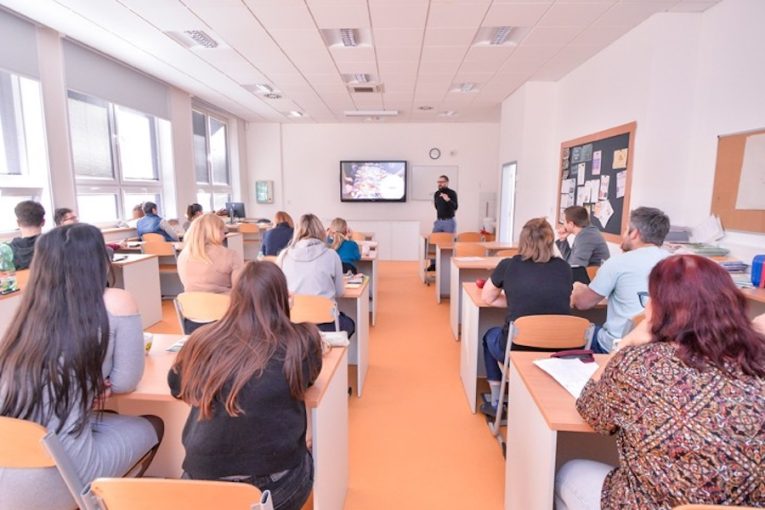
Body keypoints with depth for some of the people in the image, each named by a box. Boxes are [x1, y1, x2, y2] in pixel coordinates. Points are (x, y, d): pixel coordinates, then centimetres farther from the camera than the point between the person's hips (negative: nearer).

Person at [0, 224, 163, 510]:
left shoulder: (31, 311, 4)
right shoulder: (116, 304, -11)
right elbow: (126, 382, -3)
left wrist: (92, 386, 5)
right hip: (53, 483, -6)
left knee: (111, 419, 30)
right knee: (153, 426, 21)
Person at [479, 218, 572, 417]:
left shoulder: (508, 265, -3)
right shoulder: (563, 267, 2)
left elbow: (487, 297, 11)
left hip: (517, 349, -3)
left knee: (490, 336, 31)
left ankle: (496, 403, 35)